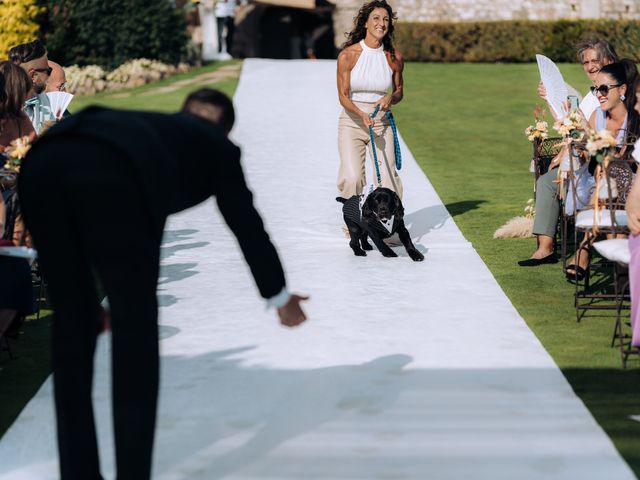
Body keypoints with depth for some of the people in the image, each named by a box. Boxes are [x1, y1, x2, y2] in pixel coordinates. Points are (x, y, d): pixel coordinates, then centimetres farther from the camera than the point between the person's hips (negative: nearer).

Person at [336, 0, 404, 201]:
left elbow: (399, 91, 16)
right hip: (352, 122, -2)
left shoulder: (394, 58, 2)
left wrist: (390, 98, -8)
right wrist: (361, 114, -26)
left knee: (388, 177, -10)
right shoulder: (347, 55, -7)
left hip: (381, 123, 2)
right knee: (352, 178, -18)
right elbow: (343, 96, -7)